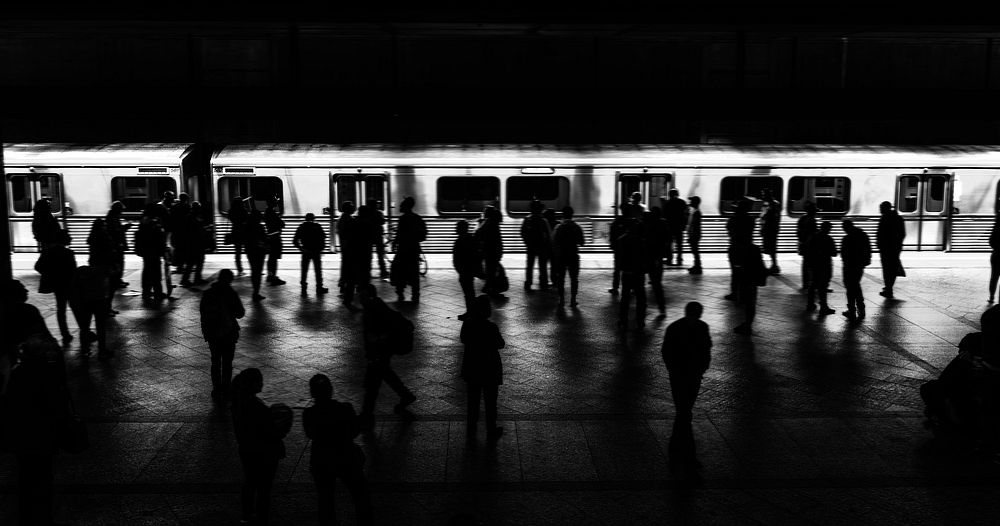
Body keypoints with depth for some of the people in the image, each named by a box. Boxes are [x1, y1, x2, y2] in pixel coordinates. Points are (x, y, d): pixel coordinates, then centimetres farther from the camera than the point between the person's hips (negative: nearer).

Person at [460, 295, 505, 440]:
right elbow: (501, 344, -11)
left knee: (473, 399, 18)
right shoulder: (491, 327, -26)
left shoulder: (467, 324, -11)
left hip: (471, 367, 4)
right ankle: (491, 431, 23)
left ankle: (471, 430, 27)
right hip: (489, 367, -4)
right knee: (490, 400, 12)